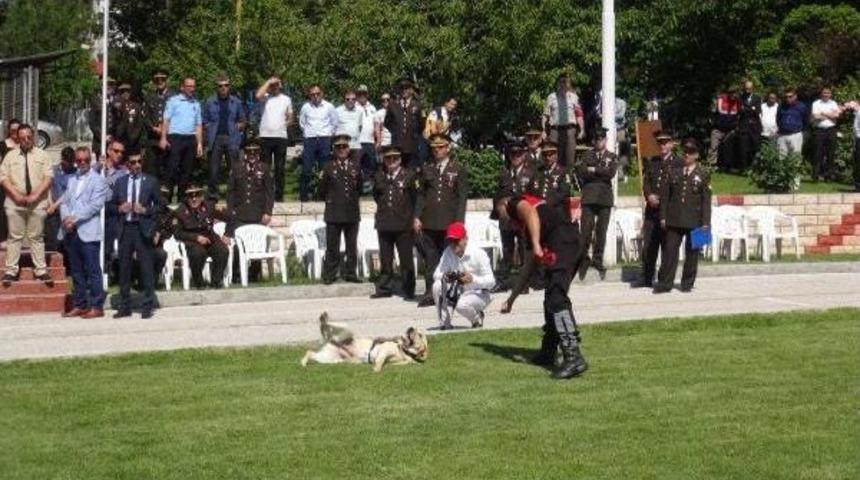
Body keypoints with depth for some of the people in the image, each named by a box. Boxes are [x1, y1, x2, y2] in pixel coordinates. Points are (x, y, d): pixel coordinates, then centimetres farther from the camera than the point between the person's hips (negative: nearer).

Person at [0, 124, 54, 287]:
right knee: (14, 237, 2)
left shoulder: (42, 155, 5)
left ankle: (41, 271, 7)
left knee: (36, 237, 5)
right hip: (15, 202, 1)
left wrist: (35, 195, -13)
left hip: (37, 202, 0)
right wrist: (17, 195, -12)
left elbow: (48, 177, -2)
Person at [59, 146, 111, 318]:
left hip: (87, 231, -6)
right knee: (76, 271, 9)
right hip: (70, 231, 6)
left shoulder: (98, 180, 0)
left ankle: (97, 307, -3)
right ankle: (79, 305, 14)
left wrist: (75, 219, -15)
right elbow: (65, 202, 14)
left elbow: (95, 205, -10)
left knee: (92, 270, -5)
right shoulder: (72, 180, 19)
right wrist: (66, 218, -7)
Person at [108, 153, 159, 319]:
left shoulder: (151, 181, 5)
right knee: (124, 268, 6)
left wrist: (145, 210, -11)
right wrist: (119, 208, -5)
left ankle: (147, 307, 3)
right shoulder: (120, 182, 12)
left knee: (146, 268, -3)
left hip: (143, 229, -3)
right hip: (125, 228, 3)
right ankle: (124, 307, 13)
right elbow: (110, 205, 14)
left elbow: (159, 205, 4)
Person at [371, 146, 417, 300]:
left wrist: (412, 216, 2)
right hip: (384, 223, 4)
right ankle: (384, 288, 16)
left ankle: (408, 290, 6)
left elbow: (415, 197, 2)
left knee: (406, 259, 1)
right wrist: (383, 207, 13)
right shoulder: (380, 176, 10)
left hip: (404, 224, -4)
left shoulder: (409, 175, -1)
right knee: (385, 259, 9)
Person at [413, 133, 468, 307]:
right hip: (429, 222, 2)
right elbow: (421, 194, 11)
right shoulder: (427, 170, 12)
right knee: (430, 258, -1)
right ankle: (430, 292, 0)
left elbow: (462, 198, 0)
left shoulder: (458, 170, 4)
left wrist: (458, 221, -8)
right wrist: (417, 217, 1)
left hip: (449, 223, -2)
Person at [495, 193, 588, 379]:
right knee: (551, 299, 21)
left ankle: (574, 357, -26)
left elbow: (531, 213, -7)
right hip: (574, 245, 9)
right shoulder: (529, 229, 38)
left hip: (561, 240, -9)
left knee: (557, 299, -16)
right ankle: (548, 352, 28)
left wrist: (536, 244, -19)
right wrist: (511, 298, 49)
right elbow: (530, 266, 42)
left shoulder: (515, 203, 18)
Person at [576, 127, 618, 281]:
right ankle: (584, 260, 2)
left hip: (605, 198, 0)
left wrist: (594, 170, -4)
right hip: (589, 197, 0)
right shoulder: (587, 155, 15)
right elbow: (581, 172, -1)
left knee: (601, 231, 1)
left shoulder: (612, 157, 14)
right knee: (586, 230, -7)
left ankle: (598, 261, 6)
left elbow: (611, 173, -5)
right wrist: (602, 174, -4)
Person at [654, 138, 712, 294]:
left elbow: (706, 200, 1)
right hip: (674, 220, 1)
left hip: (694, 221, -1)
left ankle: (687, 283, 14)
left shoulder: (703, 174, 4)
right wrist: (663, 217, 3)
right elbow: (665, 195, 10)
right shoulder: (673, 171, 10)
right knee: (669, 250, -1)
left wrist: (705, 223, -6)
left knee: (691, 252, 5)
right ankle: (665, 283, 2)